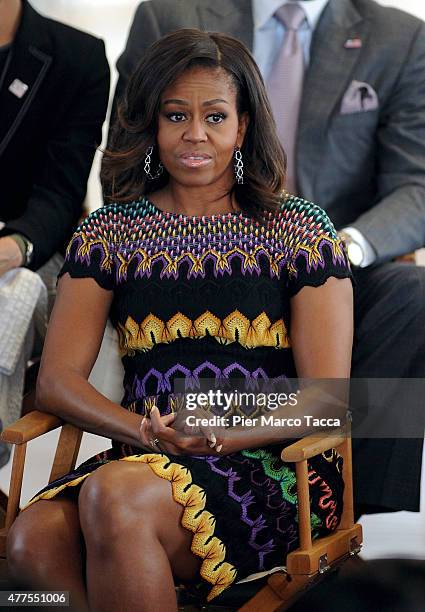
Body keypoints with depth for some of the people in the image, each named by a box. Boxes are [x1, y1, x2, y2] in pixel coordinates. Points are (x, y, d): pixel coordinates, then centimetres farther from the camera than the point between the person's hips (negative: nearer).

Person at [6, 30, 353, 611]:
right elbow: (57, 380, 5)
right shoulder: (109, 232, 14)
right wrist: (149, 432, -13)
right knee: (34, 540, -30)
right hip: (144, 462, 3)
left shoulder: (302, 230, 7)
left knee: (113, 494, -33)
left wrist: (223, 437, -17)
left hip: (274, 468, -2)